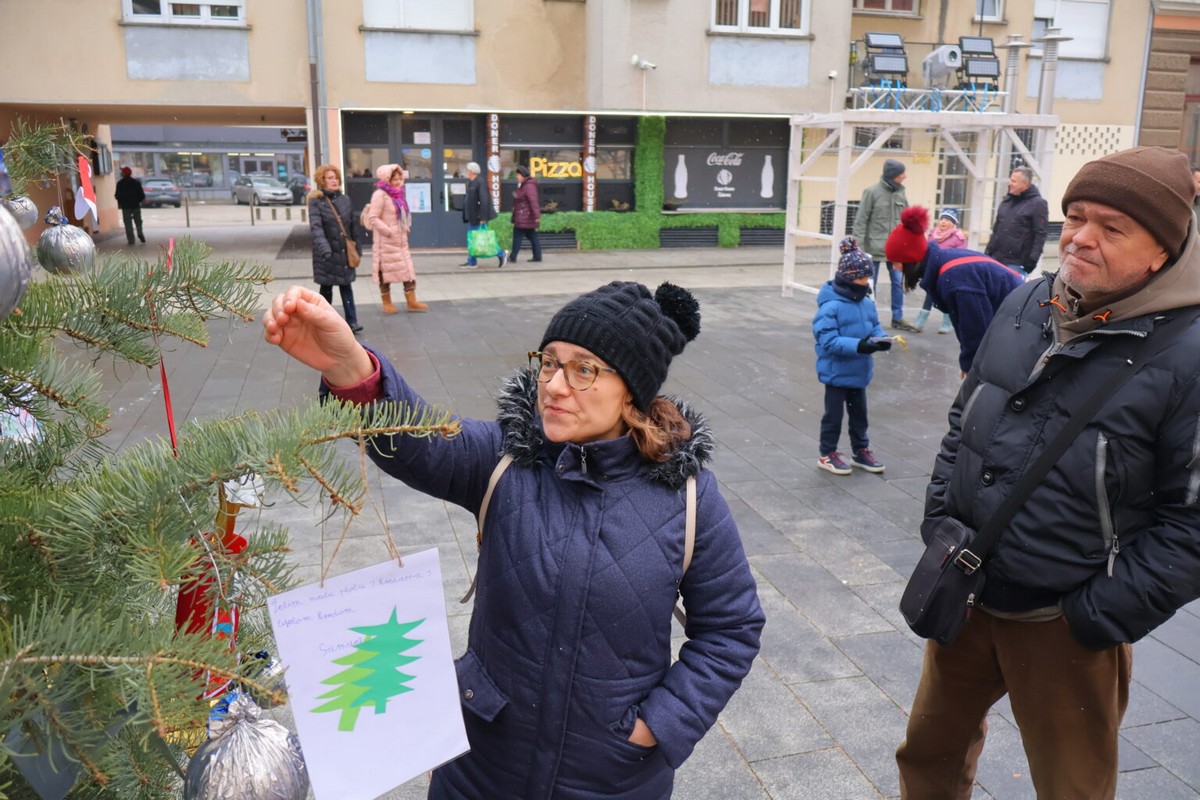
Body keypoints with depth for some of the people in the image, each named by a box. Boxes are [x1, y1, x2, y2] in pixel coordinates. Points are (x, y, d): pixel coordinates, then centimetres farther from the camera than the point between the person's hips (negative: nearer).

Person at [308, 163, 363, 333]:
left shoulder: (345, 199, 7)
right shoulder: (316, 201, -8)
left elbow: (353, 224, 12)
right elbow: (316, 227, -21)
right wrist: (324, 248, -34)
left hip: (345, 252, 3)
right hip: (327, 254, -3)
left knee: (346, 287, 4)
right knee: (326, 288, 7)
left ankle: (352, 322, 5)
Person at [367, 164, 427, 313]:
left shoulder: (399, 193, 11)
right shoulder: (380, 194, -14)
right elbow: (373, 218, -19)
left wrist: (406, 227, 6)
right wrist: (388, 231, -21)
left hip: (401, 239, 8)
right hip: (386, 240, -8)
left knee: (408, 268, 5)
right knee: (386, 270, 2)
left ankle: (411, 301, 9)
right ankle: (387, 303, 13)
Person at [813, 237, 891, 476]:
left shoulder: (867, 304, 0)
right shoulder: (831, 306, -21)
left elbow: (875, 328, 9)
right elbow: (829, 341, -26)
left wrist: (882, 340, -13)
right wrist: (858, 346, -33)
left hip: (859, 372, 7)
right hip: (837, 372, -7)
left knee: (859, 413, 19)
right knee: (834, 415, 7)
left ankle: (860, 451, 35)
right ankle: (827, 455, 23)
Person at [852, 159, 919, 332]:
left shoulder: (901, 193, 5)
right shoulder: (872, 192, -10)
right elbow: (861, 220, -10)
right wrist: (858, 246, -13)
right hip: (874, 247, -5)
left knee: (898, 282, 10)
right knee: (870, 284, 4)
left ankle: (898, 318, 21)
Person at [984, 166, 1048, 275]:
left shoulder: (1037, 204, -5)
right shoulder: (1006, 201, 15)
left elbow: (1040, 235, -10)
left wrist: (1033, 259, -17)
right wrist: (989, 250, 14)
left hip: (1016, 263, -6)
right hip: (996, 259, 6)